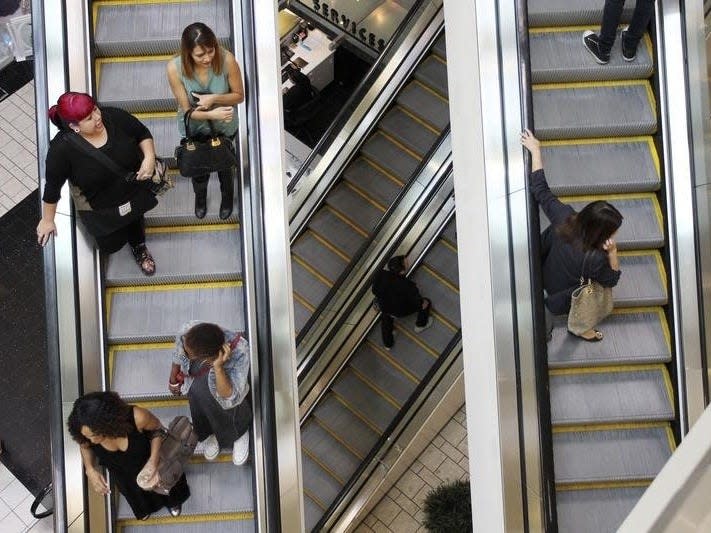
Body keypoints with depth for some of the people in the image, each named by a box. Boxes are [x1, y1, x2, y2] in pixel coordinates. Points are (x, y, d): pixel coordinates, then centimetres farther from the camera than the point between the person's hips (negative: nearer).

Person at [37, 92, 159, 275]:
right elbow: (52, 186, -18)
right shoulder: (62, 149, -33)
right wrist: (47, 220, -6)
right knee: (110, 246, 11)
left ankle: (139, 248, 62)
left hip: (134, 190, 3)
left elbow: (143, 134, -7)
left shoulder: (115, 117, -25)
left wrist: (149, 157, -26)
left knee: (135, 221, 27)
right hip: (101, 208, -3)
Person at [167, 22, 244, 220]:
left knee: (224, 165, 28)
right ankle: (200, 196, 63)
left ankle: (227, 196, 62)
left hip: (224, 128, 0)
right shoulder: (175, 68, -33)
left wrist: (214, 98, -35)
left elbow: (239, 95, -17)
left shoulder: (227, 60, -33)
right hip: (194, 129, 0)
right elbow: (187, 110, -25)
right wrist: (211, 114, -43)